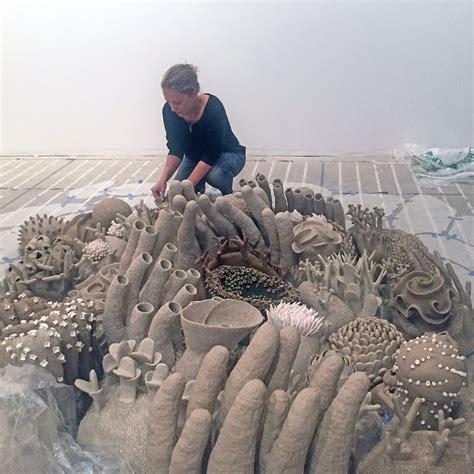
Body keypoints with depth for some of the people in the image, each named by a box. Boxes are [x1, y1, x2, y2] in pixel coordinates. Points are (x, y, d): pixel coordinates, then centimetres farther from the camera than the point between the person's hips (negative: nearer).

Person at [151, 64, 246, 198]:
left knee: (215, 174, -36)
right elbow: (175, 150, -12)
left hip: (226, 154, -4)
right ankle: (199, 189, 19)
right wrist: (163, 179, -27)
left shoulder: (213, 110, -34)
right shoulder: (169, 111, -20)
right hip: (195, 156, 5)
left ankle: (227, 197, -5)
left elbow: (211, 156, -33)